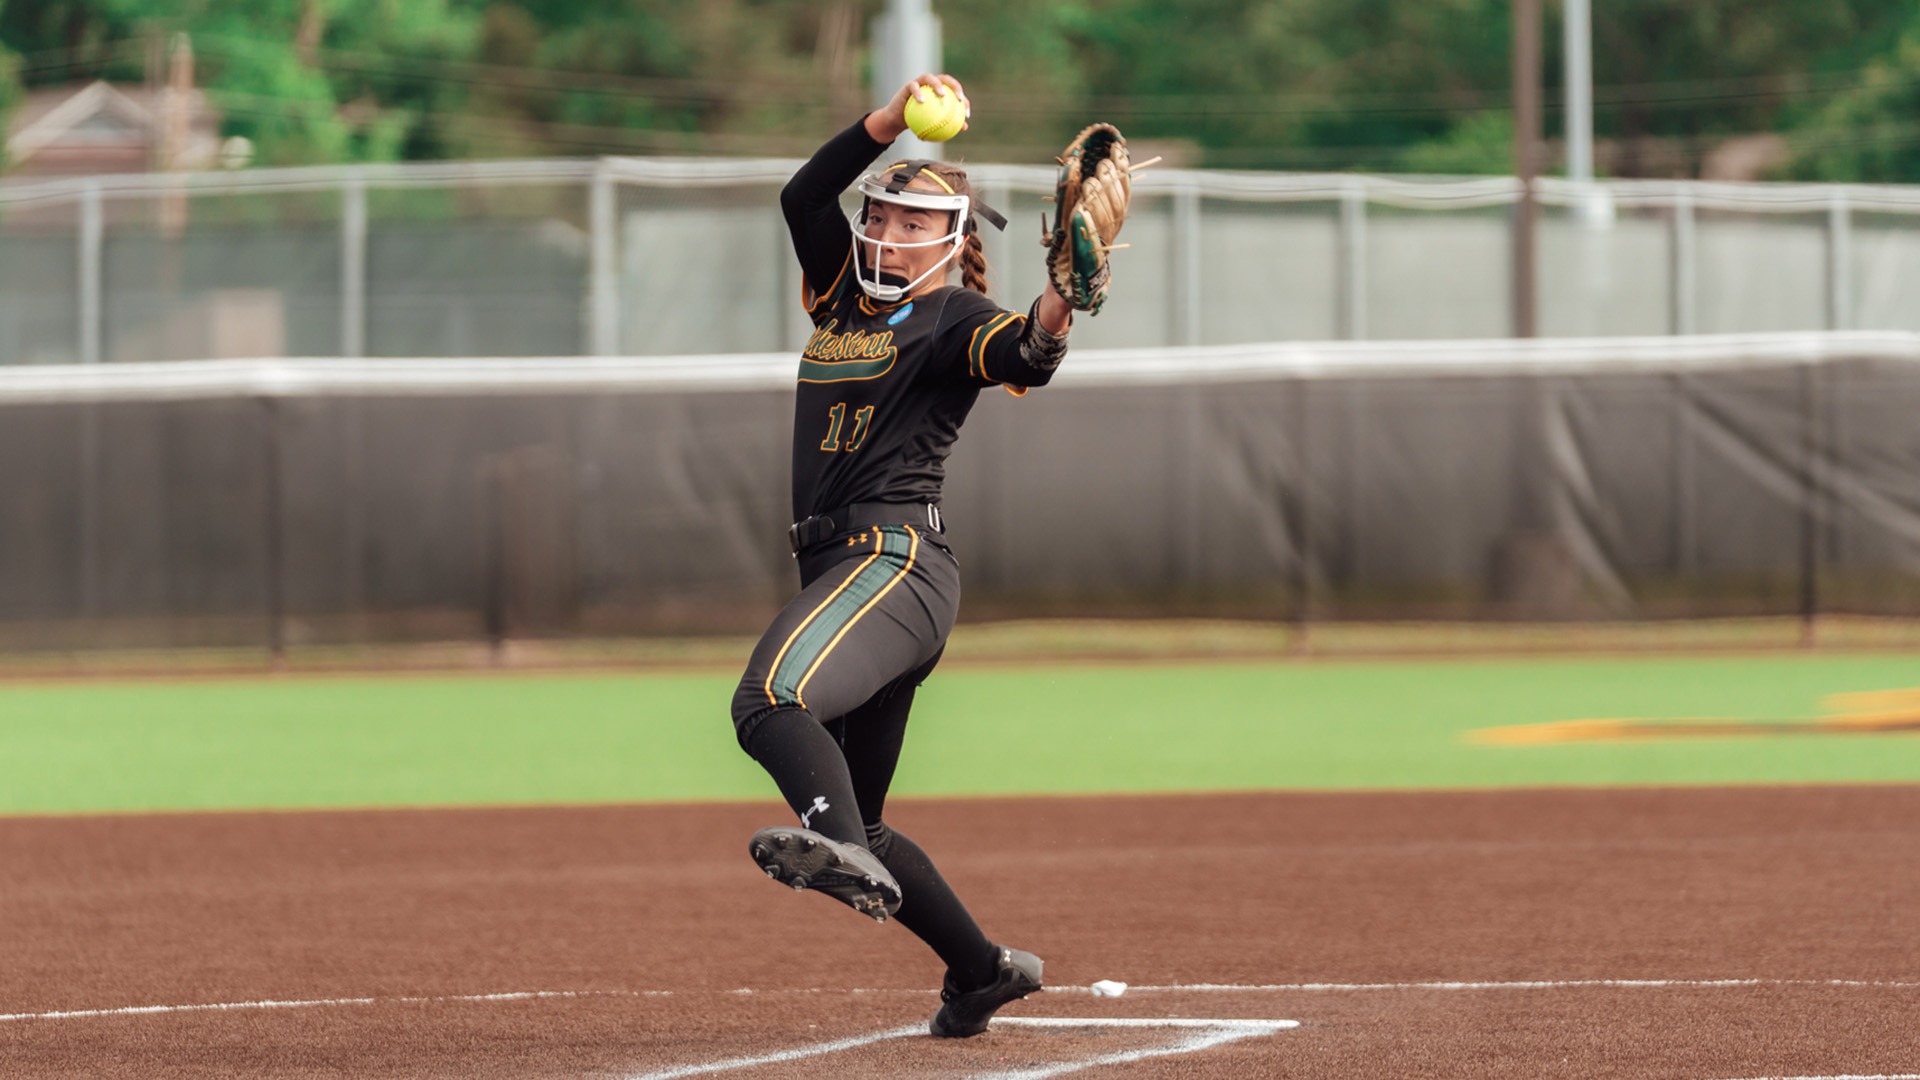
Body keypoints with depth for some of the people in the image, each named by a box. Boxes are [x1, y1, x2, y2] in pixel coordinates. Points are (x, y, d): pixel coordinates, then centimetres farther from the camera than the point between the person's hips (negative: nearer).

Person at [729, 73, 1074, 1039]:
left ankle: (839, 846, -61)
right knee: (854, 825, 11)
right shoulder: (844, 294, 22)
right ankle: (981, 970, 19)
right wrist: (894, 119, -1)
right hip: (842, 565, 9)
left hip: (897, 560, -9)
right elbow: (803, 196, 10)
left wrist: (1059, 301, -44)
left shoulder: (953, 322, -1)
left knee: (772, 698, -37)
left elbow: (1023, 354, -22)